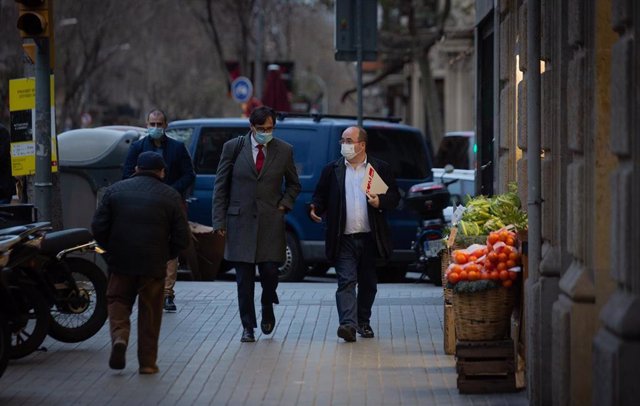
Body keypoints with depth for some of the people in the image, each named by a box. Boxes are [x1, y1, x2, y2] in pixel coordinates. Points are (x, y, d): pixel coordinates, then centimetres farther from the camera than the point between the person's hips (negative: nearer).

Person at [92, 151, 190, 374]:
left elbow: (98, 227, 0)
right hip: (154, 264, 0)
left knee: (118, 300, 15)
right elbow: (181, 236, -2)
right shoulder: (170, 196, 1)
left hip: (121, 262, 0)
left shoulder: (115, 190, 4)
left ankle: (119, 336, -13)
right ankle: (147, 361, 11)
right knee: (150, 312, 10)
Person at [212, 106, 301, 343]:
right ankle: (248, 327, 9)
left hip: (271, 223, 1)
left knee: (270, 271, -6)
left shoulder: (284, 151, 5)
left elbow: (294, 184, 19)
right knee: (244, 278, 0)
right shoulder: (233, 148, 1)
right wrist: (219, 221, 0)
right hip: (240, 222, 0)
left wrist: (284, 205, 2)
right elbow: (220, 186, 5)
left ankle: (267, 308, 25)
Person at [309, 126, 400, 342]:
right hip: (344, 238, -1)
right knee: (346, 281, -12)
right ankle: (348, 324, -21)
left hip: (370, 238, 1)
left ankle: (363, 322, 27)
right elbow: (320, 196, 10)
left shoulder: (381, 168, 6)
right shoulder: (331, 170, 9)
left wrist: (380, 202, -13)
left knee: (368, 283, 12)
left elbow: (394, 197, 7)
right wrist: (315, 208, -10)